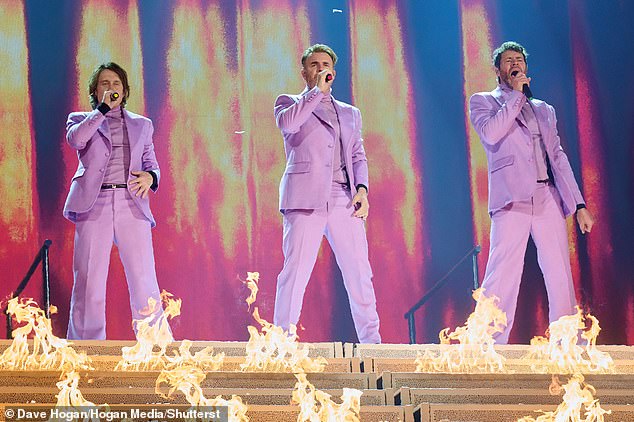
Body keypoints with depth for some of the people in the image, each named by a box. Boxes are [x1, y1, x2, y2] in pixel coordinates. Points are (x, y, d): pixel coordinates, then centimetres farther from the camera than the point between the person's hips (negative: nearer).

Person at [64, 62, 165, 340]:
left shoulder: (141, 125, 23)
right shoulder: (81, 119, 17)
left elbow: (152, 164, 20)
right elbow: (75, 140, -6)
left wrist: (149, 177, -3)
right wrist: (103, 108, -6)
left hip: (132, 205, 1)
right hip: (94, 205, -1)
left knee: (144, 282, -9)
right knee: (89, 283, -5)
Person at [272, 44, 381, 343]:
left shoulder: (350, 113, 26)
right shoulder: (289, 103, 14)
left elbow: (358, 157, 20)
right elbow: (286, 123, -10)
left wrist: (362, 189, 3)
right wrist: (317, 91, -6)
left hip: (345, 201, 4)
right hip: (305, 197, -4)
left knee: (359, 271, -1)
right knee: (295, 270, -10)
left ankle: (370, 341, 3)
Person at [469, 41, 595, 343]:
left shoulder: (544, 110, 26)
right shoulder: (483, 101, 13)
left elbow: (558, 158, 20)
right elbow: (490, 132, -9)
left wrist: (579, 204, 11)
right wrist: (516, 95, -1)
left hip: (548, 200, 4)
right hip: (512, 199, -4)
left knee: (561, 279, -1)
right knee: (502, 278, -13)